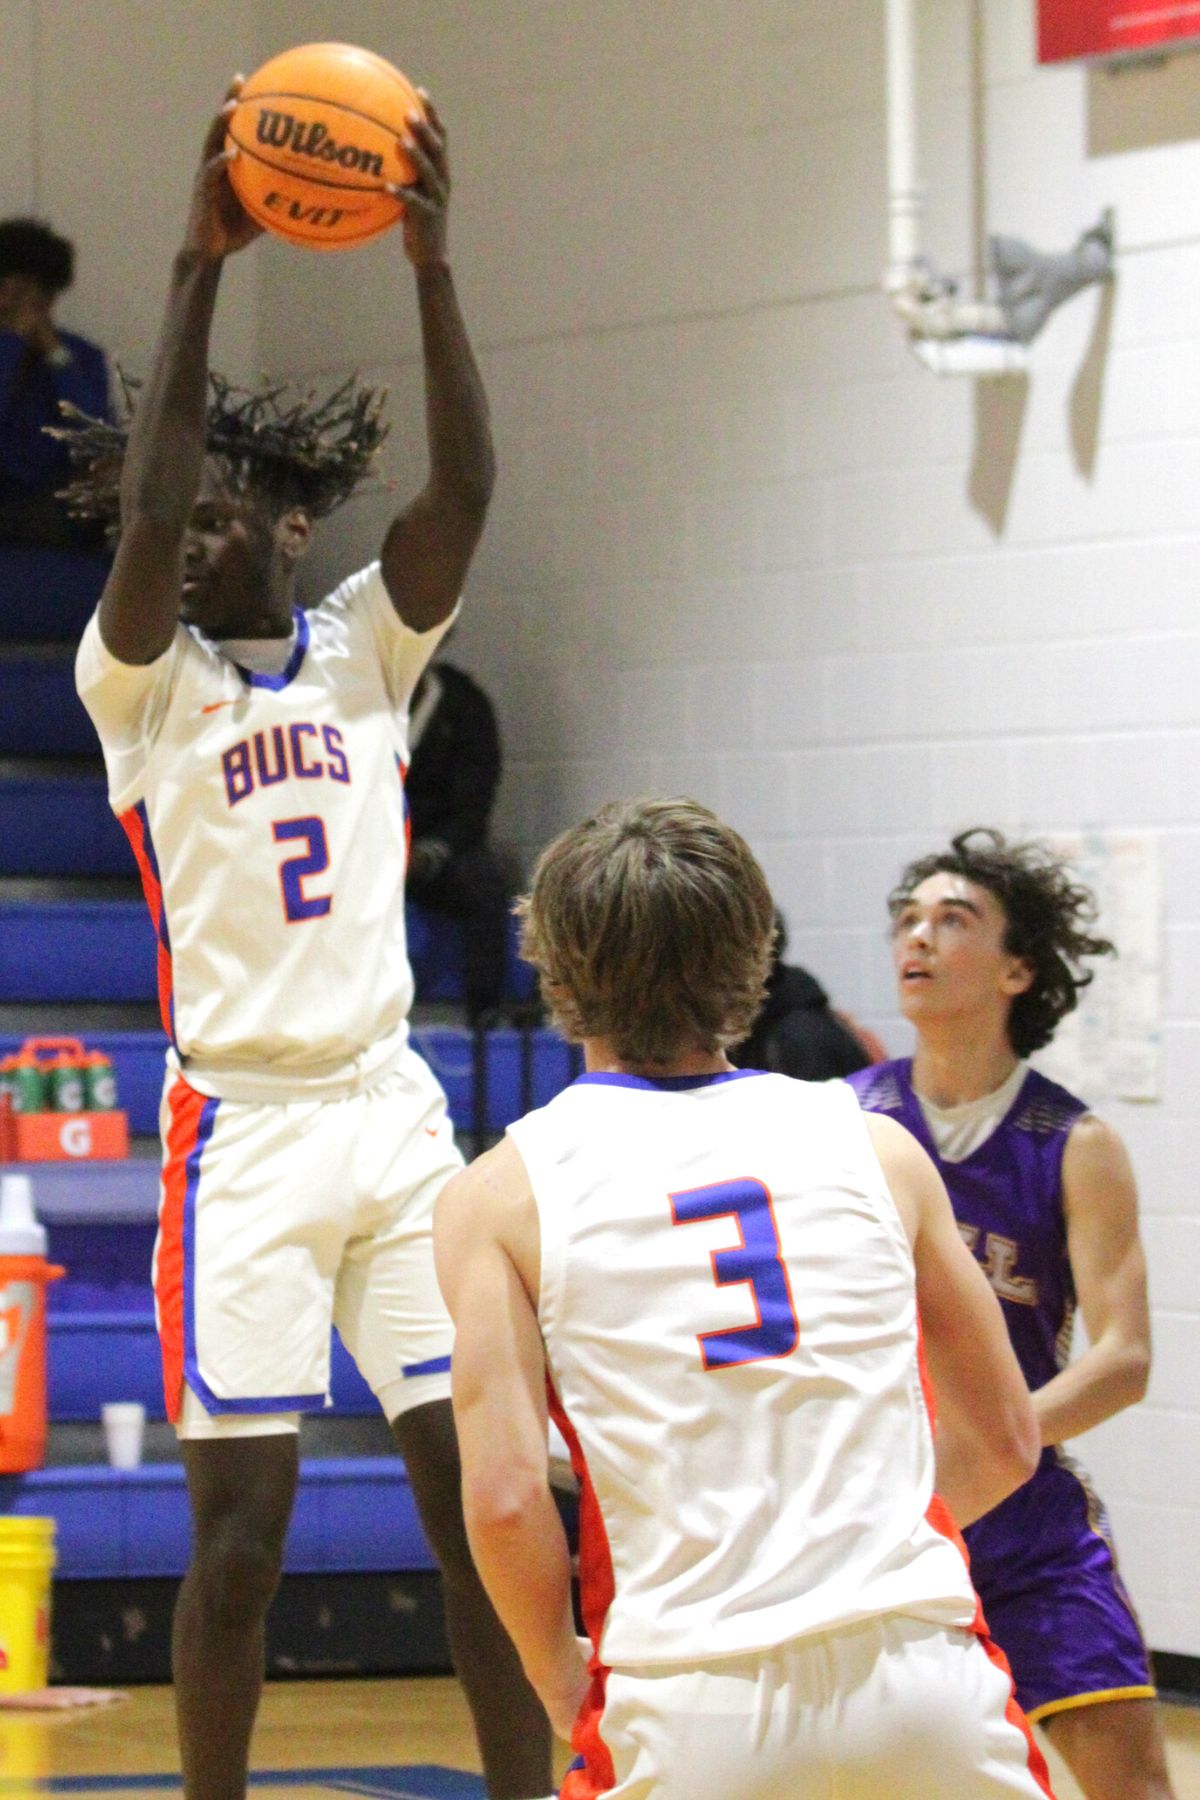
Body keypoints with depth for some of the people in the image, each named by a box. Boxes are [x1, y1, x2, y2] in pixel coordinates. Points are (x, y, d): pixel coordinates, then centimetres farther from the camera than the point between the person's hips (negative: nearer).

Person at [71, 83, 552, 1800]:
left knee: (480, 1496, 1)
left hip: (396, 1113, 3)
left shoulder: (365, 649, 9)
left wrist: (432, 265, -20)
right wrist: (198, 266, -27)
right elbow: (143, 522, -19)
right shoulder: (139, 679, 1)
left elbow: (462, 493, -7)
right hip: (244, 1128, -3)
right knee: (239, 1521, -4)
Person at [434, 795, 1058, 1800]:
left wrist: (561, 1683, 12)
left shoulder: (501, 1195, 6)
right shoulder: (877, 1149, 12)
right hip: (923, 1673, 2)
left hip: (693, 1709, -2)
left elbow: (505, 1495, -5)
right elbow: (1004, 1443, 18)